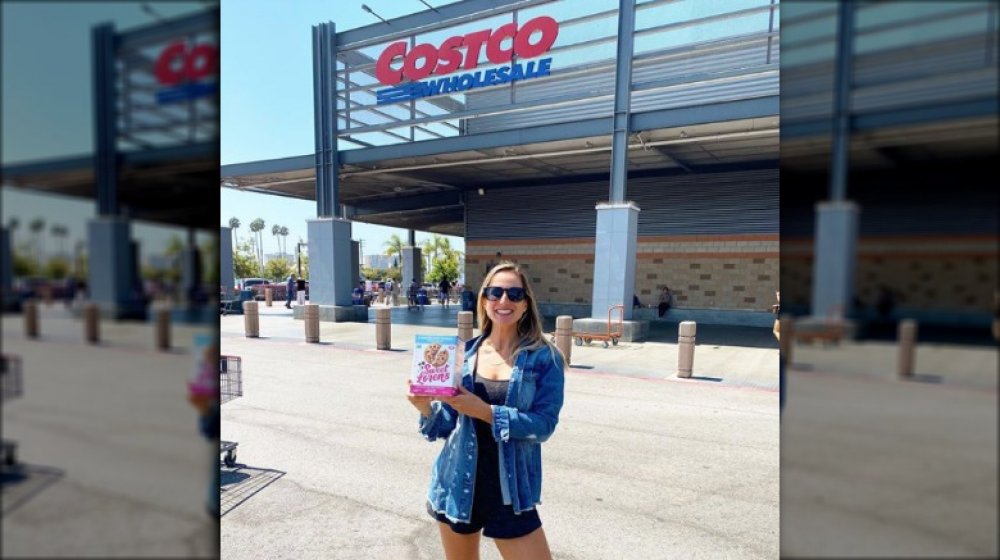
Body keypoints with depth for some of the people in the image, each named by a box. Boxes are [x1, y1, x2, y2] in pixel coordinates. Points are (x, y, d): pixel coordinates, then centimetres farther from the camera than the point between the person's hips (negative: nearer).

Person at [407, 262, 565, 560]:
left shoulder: (545, 358, -8)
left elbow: (544, 424, -16)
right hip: (458, 486, 3)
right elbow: (448, 423, 1)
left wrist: (485, 411, -25)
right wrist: (426, 407, -20)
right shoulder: (464, 354, -1)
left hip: (511, 493, -2)